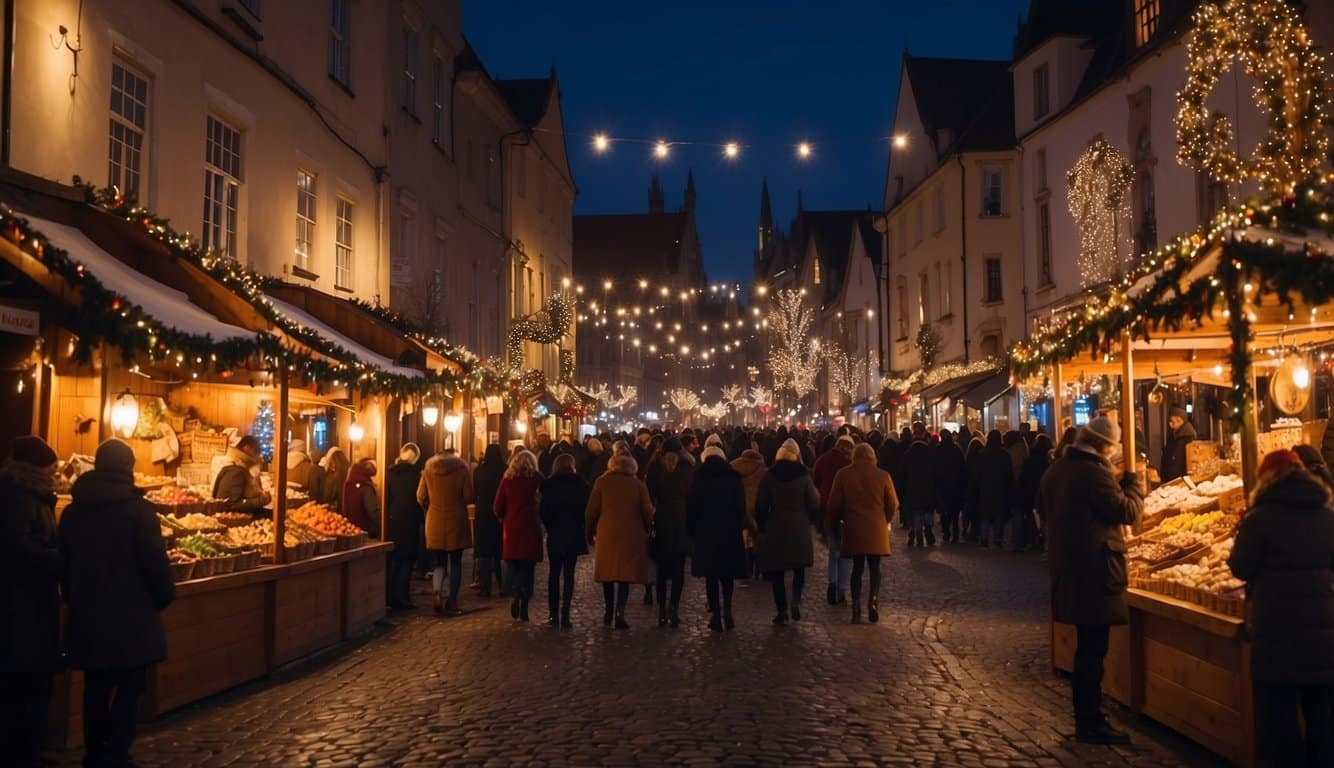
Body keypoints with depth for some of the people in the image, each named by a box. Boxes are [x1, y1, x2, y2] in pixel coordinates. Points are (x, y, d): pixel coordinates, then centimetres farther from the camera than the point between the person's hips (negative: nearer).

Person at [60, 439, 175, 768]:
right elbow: (155, 560, -14)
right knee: (129, 688, 1)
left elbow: (64, 562, 13)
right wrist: (165, 596, 1)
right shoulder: (138, 509, -12)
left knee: (96, 689, 15)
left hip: (87, 616, 6)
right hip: (131, 616, -6)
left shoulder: (73, 511, 7)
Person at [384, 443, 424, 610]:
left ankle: (389, 597, 15)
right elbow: (421, 498, -8)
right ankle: (401, 599, 1)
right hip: (410, 522, -4)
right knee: (406, 561, 3)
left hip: (392, 521, 4)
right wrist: (422, 519, 3)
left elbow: (385, 498, 4)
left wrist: (386, 518, 11)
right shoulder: (416, 473, -10)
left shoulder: (390, 472, 2)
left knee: (392, 559, 13)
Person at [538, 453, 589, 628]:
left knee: (554, 573, 13)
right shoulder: (579, 483, -3)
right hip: (574, 534, 0)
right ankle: (565, 615, -4)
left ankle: (554, 614, 12)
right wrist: (584, 528, 7)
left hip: (554, 534, 0)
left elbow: (542, 511, -6)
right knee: (569, 574, 3)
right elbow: (586, 508, -3)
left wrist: (549, 526, 9)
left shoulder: (547, 484, -3)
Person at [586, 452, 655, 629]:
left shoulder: (602, 482, 2)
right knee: (625, 575, 3)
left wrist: (590, 533, 11)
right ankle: (620, 613, -8)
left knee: (608, 574, 14)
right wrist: (648, 531, 15)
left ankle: (609, 612, 20)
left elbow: (591, 510, 1)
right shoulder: (639, 485, 2)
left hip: (606, 535, 1)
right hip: (632, 537, 0)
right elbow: (648, 512, 1)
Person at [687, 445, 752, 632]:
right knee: (727, 575, 12)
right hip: (731, 533, 1)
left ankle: (716, 614, 2)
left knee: (711, 576, 4)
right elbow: (741, 507, 3)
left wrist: (692, 530, 8)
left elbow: (692, 508, 0)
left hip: (706, 533, -1)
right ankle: (727, 612, 8)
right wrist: (740, 525, 11)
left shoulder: (699, 478, 0)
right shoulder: (734, 477, 3)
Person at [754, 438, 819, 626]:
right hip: (800, 530, 0)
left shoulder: (769, 476, -3)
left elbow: (760, 506, 0)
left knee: (777, 572, 7)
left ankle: (782, 610, 4)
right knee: (799, 569, 15)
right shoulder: (804, 475, -4)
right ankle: (796, 599, -6)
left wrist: (762, 526, 13)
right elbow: (814, 503, -1)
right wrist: (812, 520, 17)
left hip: (775, 531, 0)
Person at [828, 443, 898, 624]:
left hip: (853, 529, 1)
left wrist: (839, 520, 17)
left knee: (857, 567, 9)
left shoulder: (843, 474, -2)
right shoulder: (883, 476, -3)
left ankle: (856, 607, 3)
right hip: (876, 529, -1)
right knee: (875, 568, 10)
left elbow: (834, 504, -1)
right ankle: (873, 600, -8)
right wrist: (887, 521, 19)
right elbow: (893, 504, 1)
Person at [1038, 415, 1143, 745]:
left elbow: (1045, 509, 24)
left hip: (1067, 567, 9)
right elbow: (1128, 511, -16)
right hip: (1095, 571, -9)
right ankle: (1091, 723, 5)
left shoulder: (1055, 470, 11)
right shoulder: (1095, 473, -18)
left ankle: (1085, 718, 25)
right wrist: (1133, 480, 1)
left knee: (1085, 648, 17)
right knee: (1093, 650, -2)